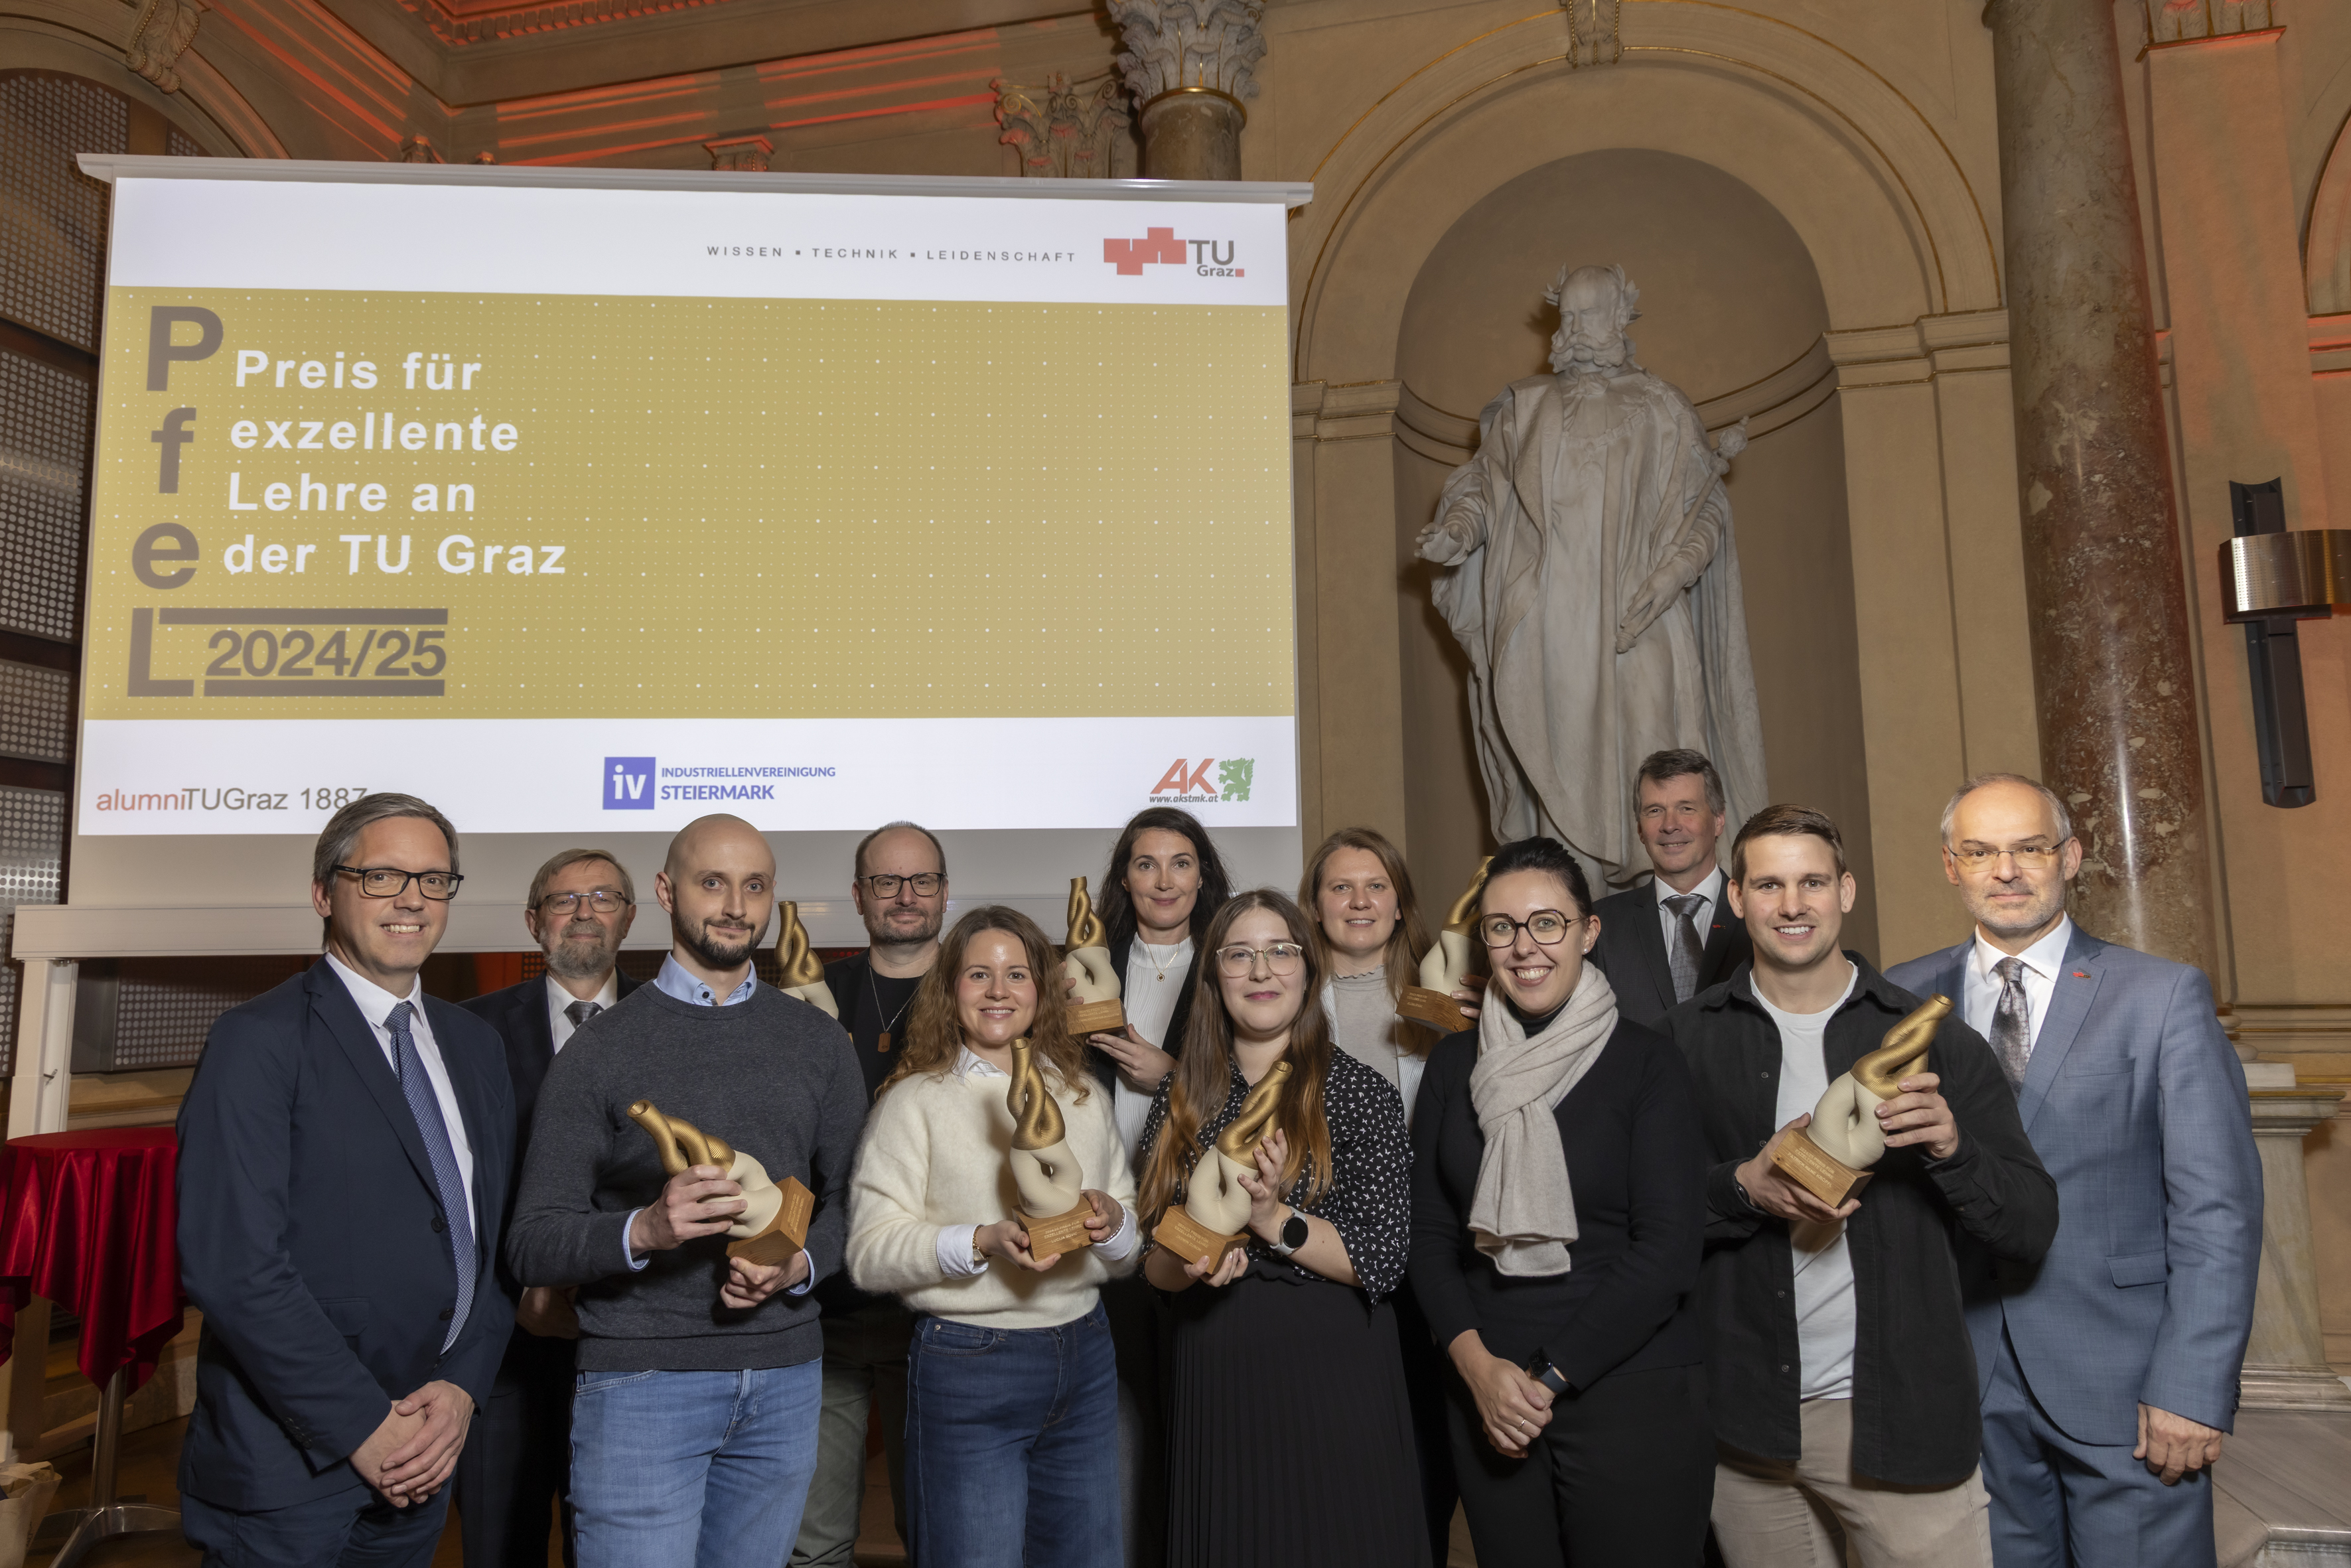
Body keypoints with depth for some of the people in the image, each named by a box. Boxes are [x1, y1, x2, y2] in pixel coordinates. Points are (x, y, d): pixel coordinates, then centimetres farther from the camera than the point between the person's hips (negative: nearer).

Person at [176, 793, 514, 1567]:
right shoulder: (260, 1040, -11)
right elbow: (231, 1264, -18)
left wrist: (462, 1386, -5)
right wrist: (364, 1426, -16)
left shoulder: (475, 1046, 9)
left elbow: (495, 1237, 9)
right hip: (287, 1470, -5)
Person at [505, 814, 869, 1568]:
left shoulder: (816, 1039, 7)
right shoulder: (600, 1048, -3)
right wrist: (645, 1229, -23)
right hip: (640, 1379, -3)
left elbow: (850, 1192, 9)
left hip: (785, 1378, 3)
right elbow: (531, 1246, -5)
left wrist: (801, 1264, -11)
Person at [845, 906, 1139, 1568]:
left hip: (1084, 1357, 5)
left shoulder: (1085, 1095, 9)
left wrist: (1112, 1222, -10)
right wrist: (983, 1242, -24)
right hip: (966, 1365, -5)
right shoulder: (915, 1100, -5)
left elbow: (1131, 1249, 13)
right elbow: (870, 1252, -12)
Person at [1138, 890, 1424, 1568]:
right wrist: (1191, 1261, -14)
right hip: (1214, 1376, 3)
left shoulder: (1361, 1093, -4)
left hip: (1331, 1371, -2)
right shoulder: (1182, 1098, 5)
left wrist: (1273, 1220, -21)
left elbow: (1383, 1260, -9)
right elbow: (1155, 1266, 8)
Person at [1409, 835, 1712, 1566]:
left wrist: (1549, 1381, -10)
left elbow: (1669, 1251, -10)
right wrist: (1478, 1367, -8)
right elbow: (1431, 1235, 6)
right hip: (1486, 1396, 3)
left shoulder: (1646, 1061, -5)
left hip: (1632, 1390, -3)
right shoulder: (1454, 1065, 5)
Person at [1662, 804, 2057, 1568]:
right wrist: (1745, 1189, -18)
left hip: (1899, 1415, -1)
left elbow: (2032, 1231, -1)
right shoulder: (1686, 1039, 0)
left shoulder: (1932, 1037, -1)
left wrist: (1950, 1145, -19)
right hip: (1746, 1421, 1)